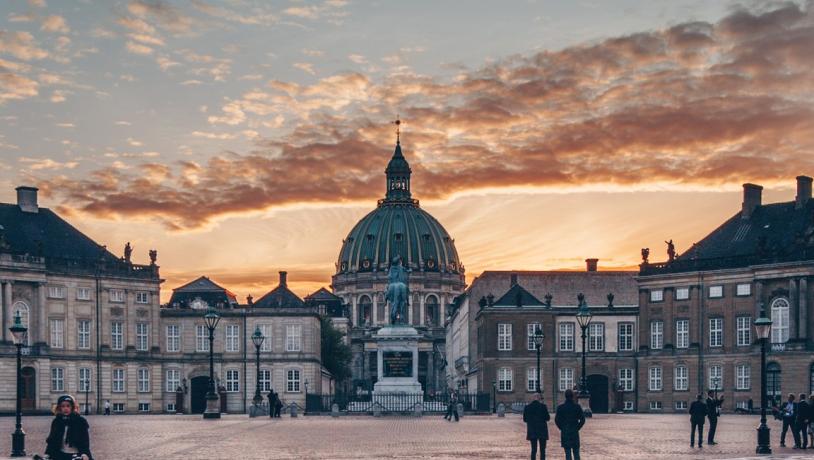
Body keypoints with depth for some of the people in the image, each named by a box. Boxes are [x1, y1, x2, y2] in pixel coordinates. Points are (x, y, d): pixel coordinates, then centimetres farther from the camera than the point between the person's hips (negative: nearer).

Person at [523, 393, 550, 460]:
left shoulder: (527, 407, 0)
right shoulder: (543, 406, -9)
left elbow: (524, 419, 4)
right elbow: (547, 418, -6)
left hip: (532, 431, 3)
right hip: (542, 431, -3)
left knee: (533, 450, 8)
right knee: (542, 450, 4)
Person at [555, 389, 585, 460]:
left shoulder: (560, 407, -3)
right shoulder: (577, 407, -3)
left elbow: (556, 420, -3)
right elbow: (582, 419, -4)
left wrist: (562, 428, 8)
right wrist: (577, 428, 7)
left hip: (565, 433, 0)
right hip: (575, 433, 0)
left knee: (568, 453, 2)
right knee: (576, 453, 7)